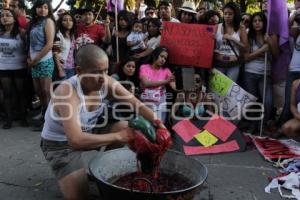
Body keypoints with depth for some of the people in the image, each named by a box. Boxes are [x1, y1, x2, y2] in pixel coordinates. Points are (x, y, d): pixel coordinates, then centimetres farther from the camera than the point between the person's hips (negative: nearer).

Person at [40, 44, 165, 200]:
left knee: (128, 127, -4)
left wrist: (155, 121, -33)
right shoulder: (67, 93, -35)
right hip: (60, 144, -6)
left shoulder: (106, 83, -16)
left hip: (88, 131, 7)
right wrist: (117, 136, -43)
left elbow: (137, 104, -15)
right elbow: (76, 140, -44)